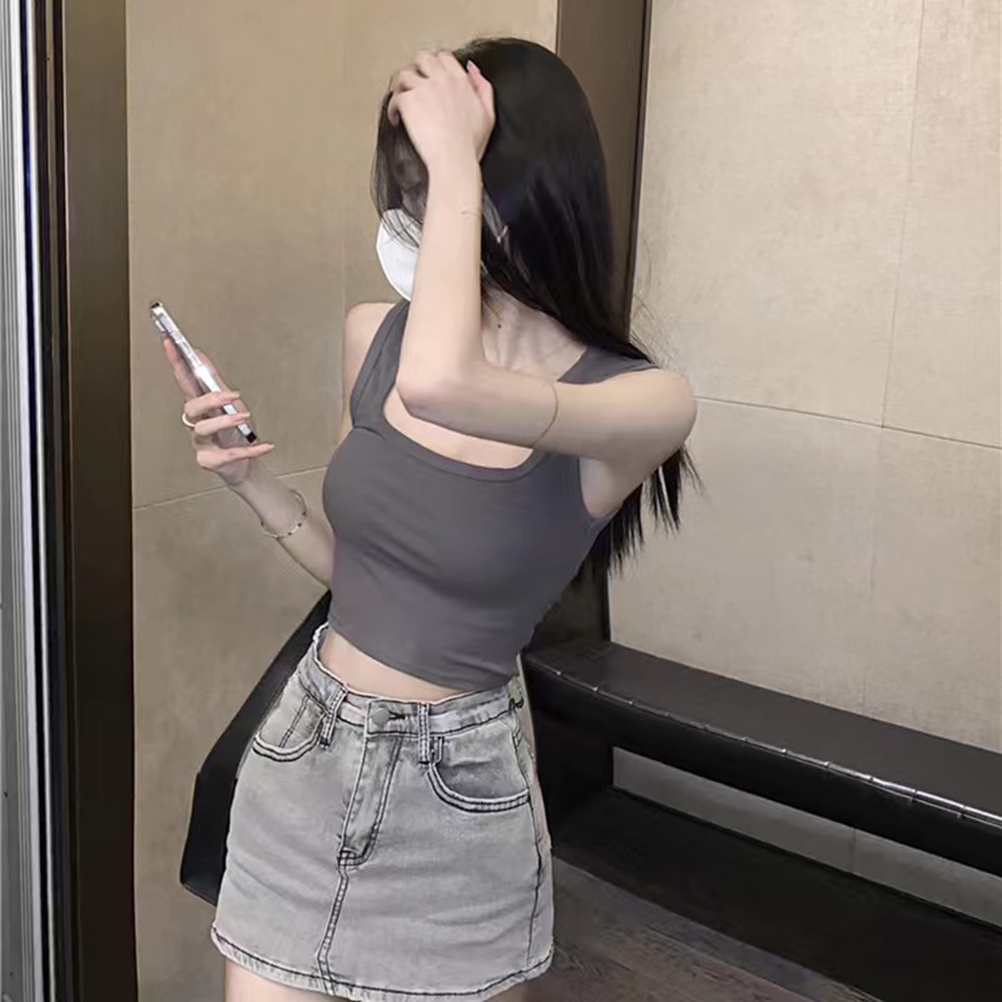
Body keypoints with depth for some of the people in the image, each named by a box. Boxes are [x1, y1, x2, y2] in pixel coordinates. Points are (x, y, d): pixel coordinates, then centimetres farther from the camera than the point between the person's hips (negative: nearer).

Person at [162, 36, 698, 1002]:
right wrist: (250, 478, -5)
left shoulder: (644, 404, -19)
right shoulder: (373, 334, -3)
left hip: (459, 784, -4)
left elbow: (439, 386, -41)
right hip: (306, 750, 4)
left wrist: (457, 163, -29)